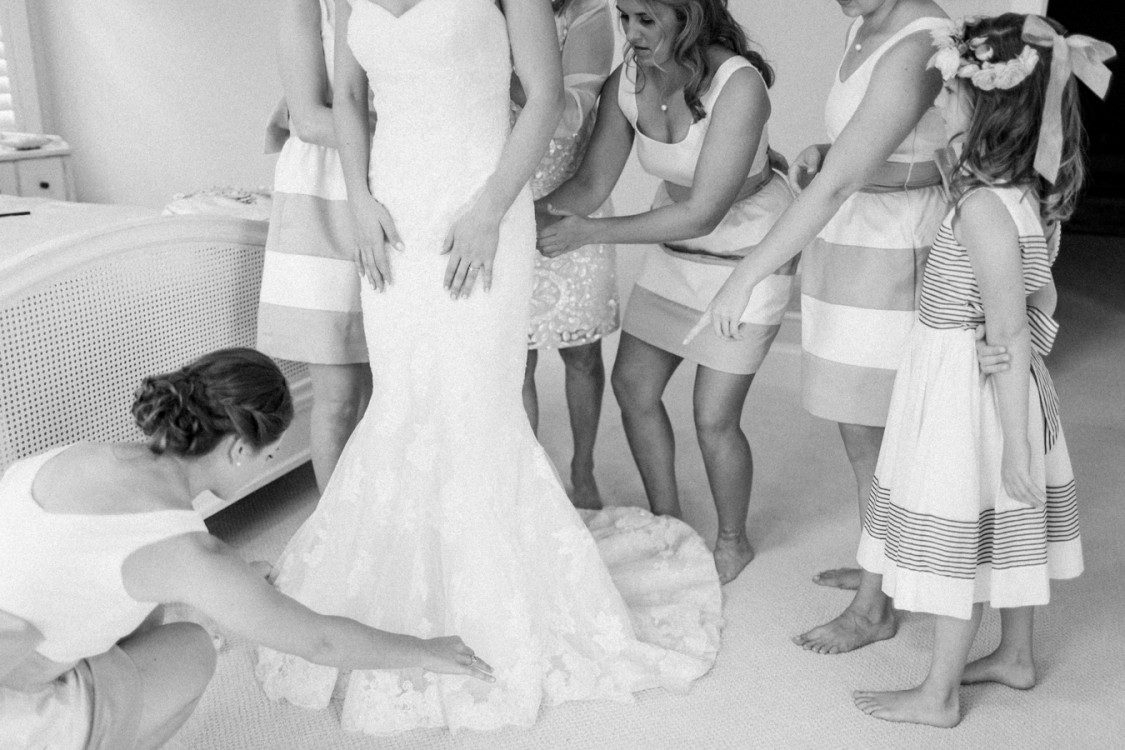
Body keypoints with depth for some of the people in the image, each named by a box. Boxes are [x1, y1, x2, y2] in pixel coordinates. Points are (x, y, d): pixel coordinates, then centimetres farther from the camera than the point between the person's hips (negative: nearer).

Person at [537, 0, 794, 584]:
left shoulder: (738, 83, -29)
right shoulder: (627, 81, -11)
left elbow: (702, 213, -32)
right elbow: (592, 182, -6)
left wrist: (589, 232, -33)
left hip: (750, 253, -6)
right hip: (678, 246, 7)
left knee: (713, 417, -6)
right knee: (633, 385, 7)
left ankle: (733, 542, 22)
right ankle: (666, 522, 29)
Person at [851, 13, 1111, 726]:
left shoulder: (984, 206, -25)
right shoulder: (1031, 189, 2)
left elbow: (1010, 337, -23)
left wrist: (1014, 447, -19)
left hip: (967, 392, -9)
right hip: (1007, 389, 9)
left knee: (956, 542, 4)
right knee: (1005, 527, 22)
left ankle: (938, 695, 20)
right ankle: (1016, 656, 41)